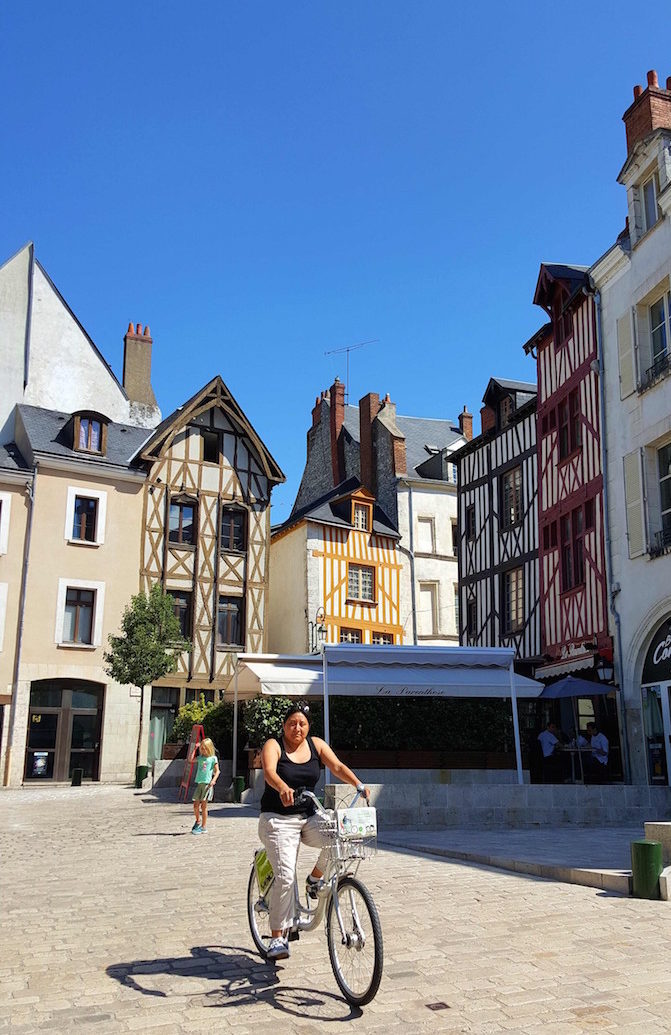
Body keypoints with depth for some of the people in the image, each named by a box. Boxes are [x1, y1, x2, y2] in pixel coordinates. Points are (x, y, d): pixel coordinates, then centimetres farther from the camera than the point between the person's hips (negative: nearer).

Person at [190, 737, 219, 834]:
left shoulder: (213, 758, -1)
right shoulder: (200, 758, 13)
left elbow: (217, 771, -2)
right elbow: (191, 760, 6)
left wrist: (213, 780, -17)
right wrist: (195, 748, 7)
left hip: (208, 783, -5)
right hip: (199, 783, 5)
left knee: (203, 805, -4)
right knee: (196, 805, 3)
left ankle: (203, 827, 3)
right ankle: (198, 821, 28)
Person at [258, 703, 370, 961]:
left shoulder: (316, 744, 6)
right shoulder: (273, 746, -6)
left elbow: (337, 767, -4)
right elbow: (269, 772, -25)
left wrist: (359, 785, -22)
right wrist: (283, 789, -46)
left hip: (309, 818, 4)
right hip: (278, 820, -4)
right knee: (285, 877, -16)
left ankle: (315, 879, 5)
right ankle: (277, 938, -2)